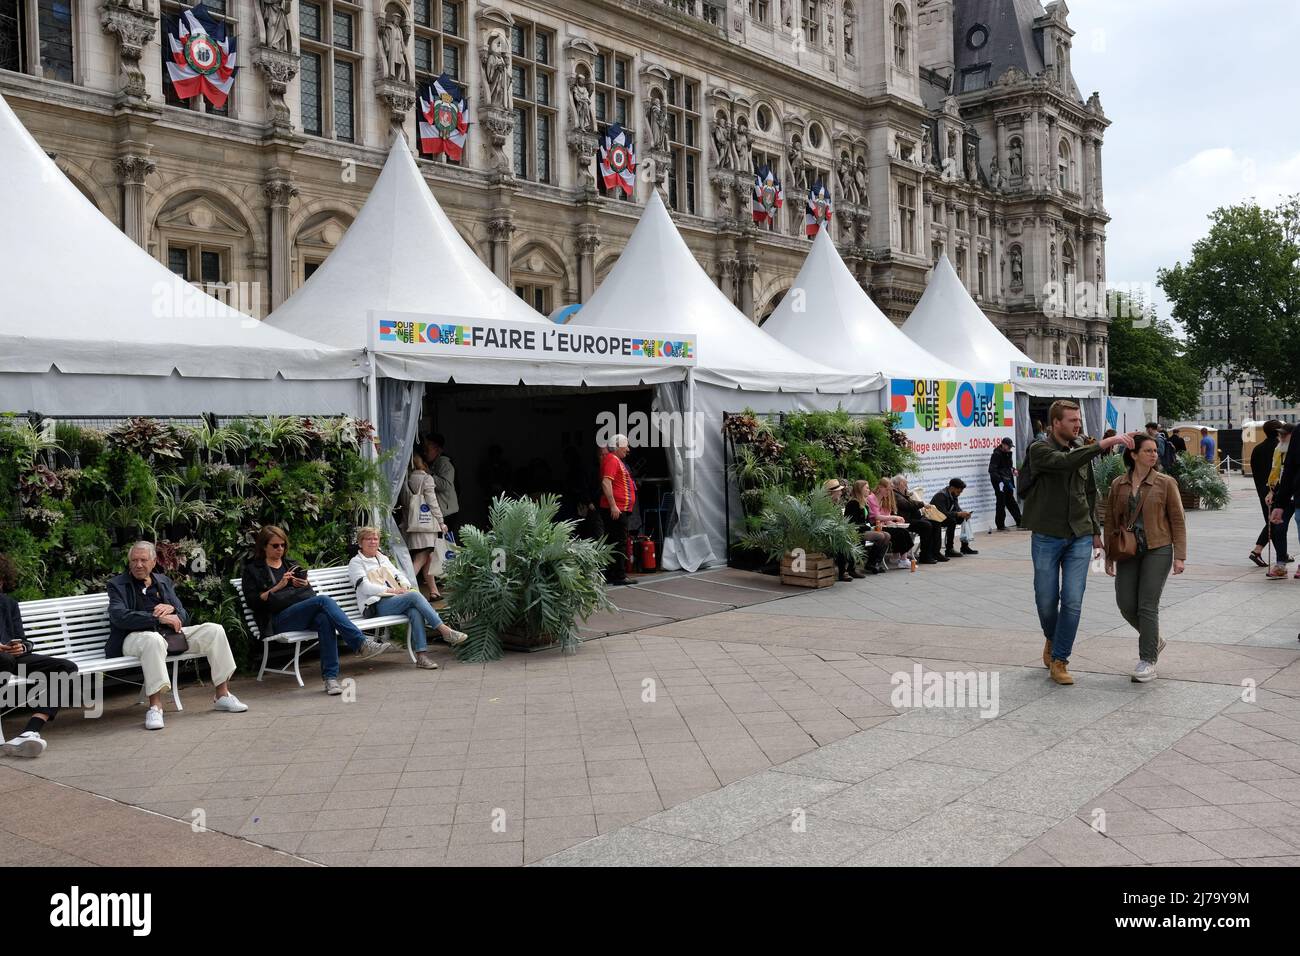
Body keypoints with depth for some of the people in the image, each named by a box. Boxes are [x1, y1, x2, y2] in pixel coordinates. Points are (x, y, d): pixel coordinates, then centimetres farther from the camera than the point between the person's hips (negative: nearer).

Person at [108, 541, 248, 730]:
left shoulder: (164, 582, 22)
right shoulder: (117, 585, 7)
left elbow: (184, 616, 20)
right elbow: (119, 616, -12)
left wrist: (172, 609, -5)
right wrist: (158, 618, -19)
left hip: (171, 633, 5)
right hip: (137, 636, -5)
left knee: (214, 630, -13)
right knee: (153, 639, -41)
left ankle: (222, 695, -8)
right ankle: (155, 706, -39)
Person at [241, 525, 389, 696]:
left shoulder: (290, 564, 28)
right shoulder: (252, 569, 15)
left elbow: (311, 593, 23)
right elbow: (253, 602, 1)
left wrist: (305, 584, 1)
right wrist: (278, 586, -7)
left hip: (306, 615, 4)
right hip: (279, 620, -4)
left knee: (325, 619, -35)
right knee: (324, 600, -31)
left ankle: (330, 677, -40)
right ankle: (361, 644, -40)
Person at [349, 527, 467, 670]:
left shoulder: (383, 558, 27)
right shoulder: (356, 562, 7)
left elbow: (399, 575, 24)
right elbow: (365, 587, -6)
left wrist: (405, 587, -1)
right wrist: (393, 590, -13)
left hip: (394, 599, 6)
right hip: (377, 605, -6)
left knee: (415, 611, -30)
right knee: (415, 596, -30)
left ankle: (421, 655, -40)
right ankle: (445, 630, -31)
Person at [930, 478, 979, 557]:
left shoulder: (953, 495, 2)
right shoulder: (941, 495, -25)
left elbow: (957, 508, 6)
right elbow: (943, 513, -34)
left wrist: (964, 513, -16)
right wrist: (959, 514, -34)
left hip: (945, 517, 10)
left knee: (966, 519, 2)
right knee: (952, 521, -32)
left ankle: (965, 545, 0)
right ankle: (949, 549, -27)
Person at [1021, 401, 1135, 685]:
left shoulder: (1082, 451, 9)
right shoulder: (1040, 450, -8)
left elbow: (1090, 494, 18)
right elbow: (1064, 461, -30)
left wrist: (1095, 531, 17)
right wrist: (1103, 444, -36)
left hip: (1079, 537, 3)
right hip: (1047, 538, -3)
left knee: (1072, 602, -4)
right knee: (1047, 600, 6)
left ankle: (1059, 660, 7)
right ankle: (1052, 640, 36)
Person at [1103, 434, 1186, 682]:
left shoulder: (1165, 483, -1)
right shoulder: (1118, 485, 6)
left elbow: (1177, 520, -1)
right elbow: (1111, 521, 10)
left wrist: (1179, 555, -7)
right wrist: (1109, 555, 9)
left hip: (1157, 550, -3)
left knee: (1147, 606, -6)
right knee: (1126, 604, 2)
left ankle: (1148, 660, 4)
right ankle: (1154, 640, 28)